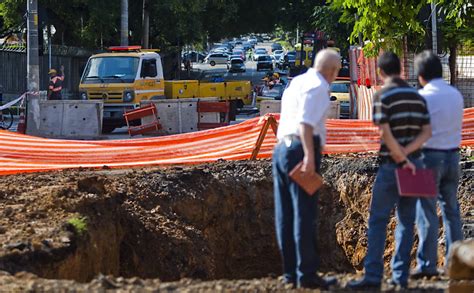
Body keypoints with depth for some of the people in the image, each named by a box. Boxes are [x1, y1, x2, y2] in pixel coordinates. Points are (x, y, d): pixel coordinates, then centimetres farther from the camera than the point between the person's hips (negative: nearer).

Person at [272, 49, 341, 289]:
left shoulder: (296, 82, 19)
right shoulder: (318, 87, -9)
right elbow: (306, 121, -22)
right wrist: (310, 155, -29)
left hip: (281, 148, 9)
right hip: (301, 150, -9)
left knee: (285, 215, 9)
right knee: (304, 215, -8)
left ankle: (290, 273, 13)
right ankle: (306, 274, -8)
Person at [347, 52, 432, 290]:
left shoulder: (382, 96, -9)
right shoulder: (417, 96, 9)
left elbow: (386, 133, -16)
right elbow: (427, 132, 4)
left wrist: (401, 159, -10)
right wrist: (406, 153, -6)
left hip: (391, 165, -5)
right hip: (414, 163, 5)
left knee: (378, 220, -3)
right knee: (406, 220, 8)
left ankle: (373, 276, -9)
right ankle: (400, 276, 6)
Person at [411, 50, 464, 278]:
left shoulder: (423, 97, -13)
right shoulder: (456, 95, 6)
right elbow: (458, 125, 13)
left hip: (429, 156, -6)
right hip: (453, 155, 6)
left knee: (426, 212, -2)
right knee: (451, 210, 13)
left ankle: (427, 264, -4)